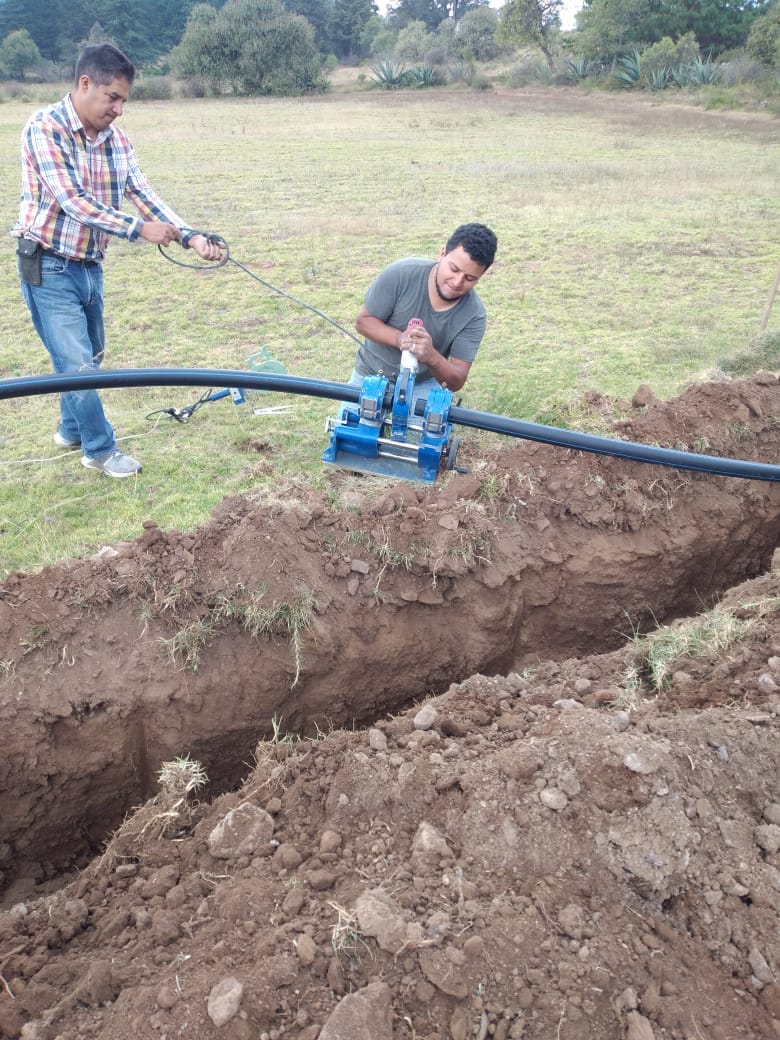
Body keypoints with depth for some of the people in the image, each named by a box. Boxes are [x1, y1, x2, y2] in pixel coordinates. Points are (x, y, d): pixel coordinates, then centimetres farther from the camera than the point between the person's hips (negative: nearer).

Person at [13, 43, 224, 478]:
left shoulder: (117, 140, 3)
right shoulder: (44, 128, -16)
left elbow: (145, 196, -3)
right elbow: (73, 202, -24)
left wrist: (192, 237, -17)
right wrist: (140, 229, -27)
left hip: (90, 266, 7)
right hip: (49, 267, -7)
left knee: (89, 357, 18)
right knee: (77, 363, -4)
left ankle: (72, 429, 38)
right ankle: (101, 448, 12)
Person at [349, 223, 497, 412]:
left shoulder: (474, 315, -20)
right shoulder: (401, 274, -23)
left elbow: (457, 381, -19)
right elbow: (363, 321, -14)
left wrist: (432, 357, -41)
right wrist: (399, 339, -34)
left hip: (423, 385, 1)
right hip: (371, 375, 0)